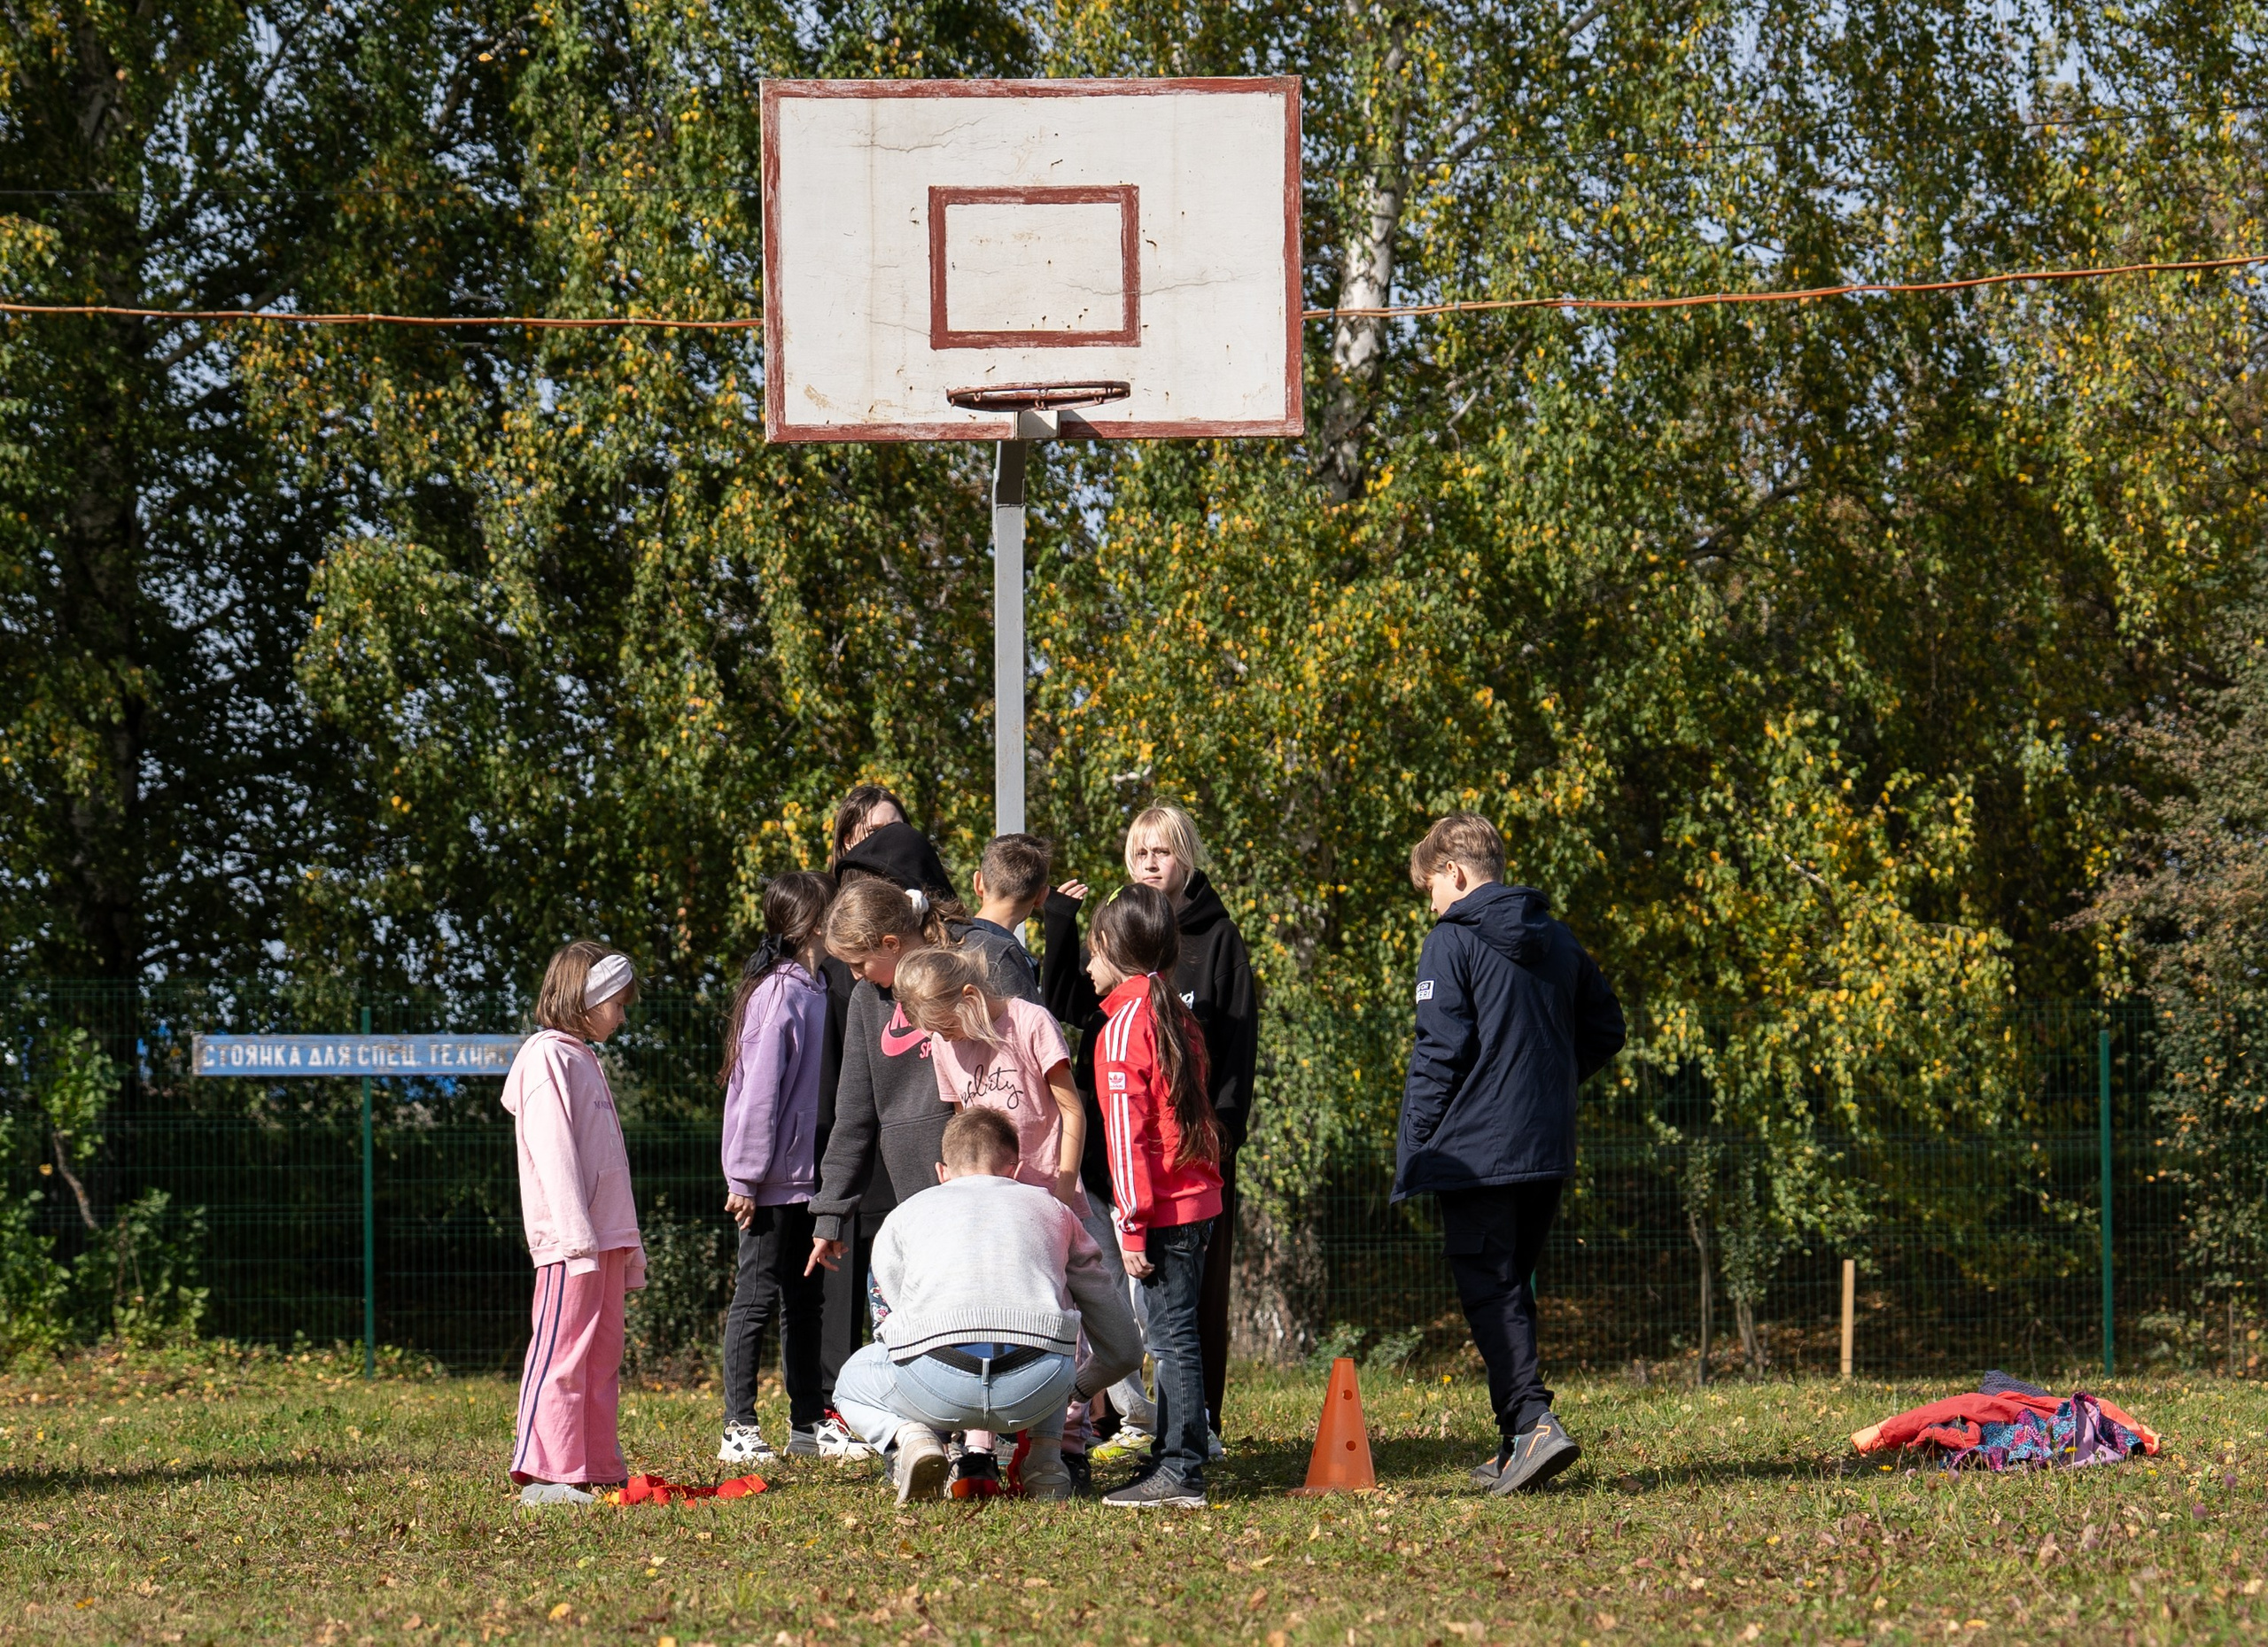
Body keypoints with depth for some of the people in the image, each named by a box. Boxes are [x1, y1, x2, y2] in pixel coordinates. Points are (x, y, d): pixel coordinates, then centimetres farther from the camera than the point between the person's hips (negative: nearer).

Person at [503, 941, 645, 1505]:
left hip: (604, 1237, 10)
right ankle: (545, 1474, -13)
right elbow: (553, 1152, -17)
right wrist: (577, 1235, -23)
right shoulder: (549, 1056, -8)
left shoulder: (585, 1060, 22)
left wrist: (629, 1247, 22)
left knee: (602, 1357, 10)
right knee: (561, 1353, -11)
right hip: (570, 1239, -10)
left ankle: (600, 1468, 13)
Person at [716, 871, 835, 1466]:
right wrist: (746, 1177, -19)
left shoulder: (813, 990, 12)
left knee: (805, 1300, 13)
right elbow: (759, 1089, -18)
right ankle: (739, 1430, 0)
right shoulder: (782, 994, -15)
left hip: (807, 1180, 9)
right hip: (773, 1185, -9)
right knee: (757, 1299, -4)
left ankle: (808, 1426, 19)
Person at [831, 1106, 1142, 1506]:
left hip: (936, 1390, -1)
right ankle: (1045, 1460, 18)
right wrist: (1073, 1391, 52)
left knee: (853, 1381, 35)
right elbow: (1125, 1349, 32)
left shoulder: (903, 1216, 29)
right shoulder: (1051, 1209, 30)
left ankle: (908, 1438, 2)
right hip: (1039, 1388, 1)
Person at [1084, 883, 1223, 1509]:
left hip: (1164, 1207, -9)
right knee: (1173, 1336, 13)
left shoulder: (1124, 1024, -11)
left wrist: (1133, 1222, -16)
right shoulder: (1174, 1013, 15)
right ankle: (1170, 1463, 19)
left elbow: (1127, 1129, -15)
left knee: (1172, 1336, -7)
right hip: (1198, 1197, 9)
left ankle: (1179, 1474, -8)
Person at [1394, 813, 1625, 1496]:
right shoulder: (1557, 939, 12)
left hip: (1475, 1150, -7)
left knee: (1488, 1291, -6)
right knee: (1513, 1286, 15)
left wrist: (1412, 1147, -7)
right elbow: (1604, 1030, 17)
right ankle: (1518, 1447, 16)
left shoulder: (1452, 942, -9)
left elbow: (1439, 1052, -13)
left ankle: (1533, 1421, -23)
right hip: (1548, 1148, 7)